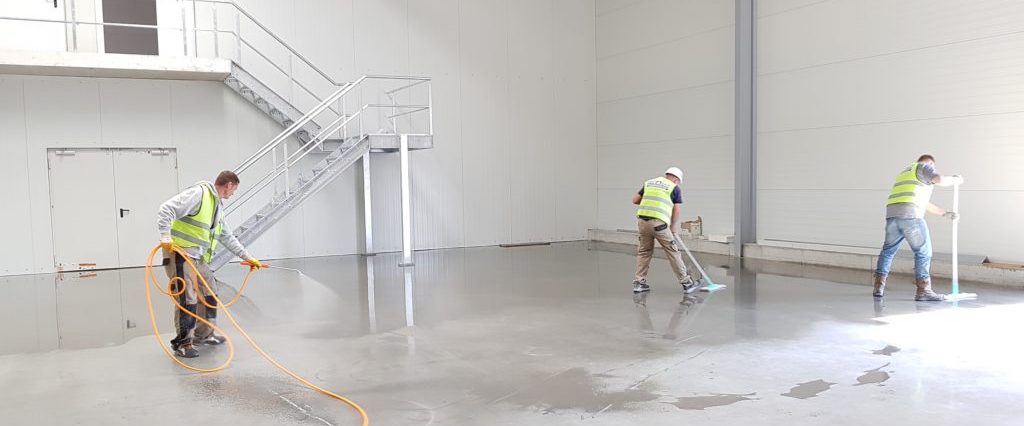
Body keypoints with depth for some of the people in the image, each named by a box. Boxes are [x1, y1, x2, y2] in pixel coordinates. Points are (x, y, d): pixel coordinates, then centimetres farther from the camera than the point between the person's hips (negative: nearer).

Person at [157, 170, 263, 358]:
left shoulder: (218, 205, 18)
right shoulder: (198, 193, -12)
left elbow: (227, 237, 25)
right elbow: (166, 210, -20)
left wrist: (247, 257, 24)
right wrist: (166, 237, -30)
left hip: (199, 257, 10)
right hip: (180, 254, -10)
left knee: (209, 293, 17)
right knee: (187, 298, -9)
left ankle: (204, 334, 31)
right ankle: (182, 342, 4)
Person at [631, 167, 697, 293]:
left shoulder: (649, 183, 19)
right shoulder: (675, 188, 7)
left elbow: (635, 200, 18)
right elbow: (676, 211, 6)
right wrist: (674, 229, 17)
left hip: (642, 220, 5)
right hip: (658, 223, -4)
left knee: (644, 251, 18)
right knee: (673, 252, 6)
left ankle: (639, 283, 16)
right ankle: (686, 283, 12)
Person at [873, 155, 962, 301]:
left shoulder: (905, 173, 36)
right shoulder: (923, 167, 12)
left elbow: (924, 203, 39)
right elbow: (939, 180, -10)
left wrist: (945, 213, 42)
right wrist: (955, 180, 10)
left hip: (892, 214, 7)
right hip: (910, 215, -7)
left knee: (888, 249, 18)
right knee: (923, 252, 1)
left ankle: (879, 286, 14)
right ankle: (923, 290, -2)